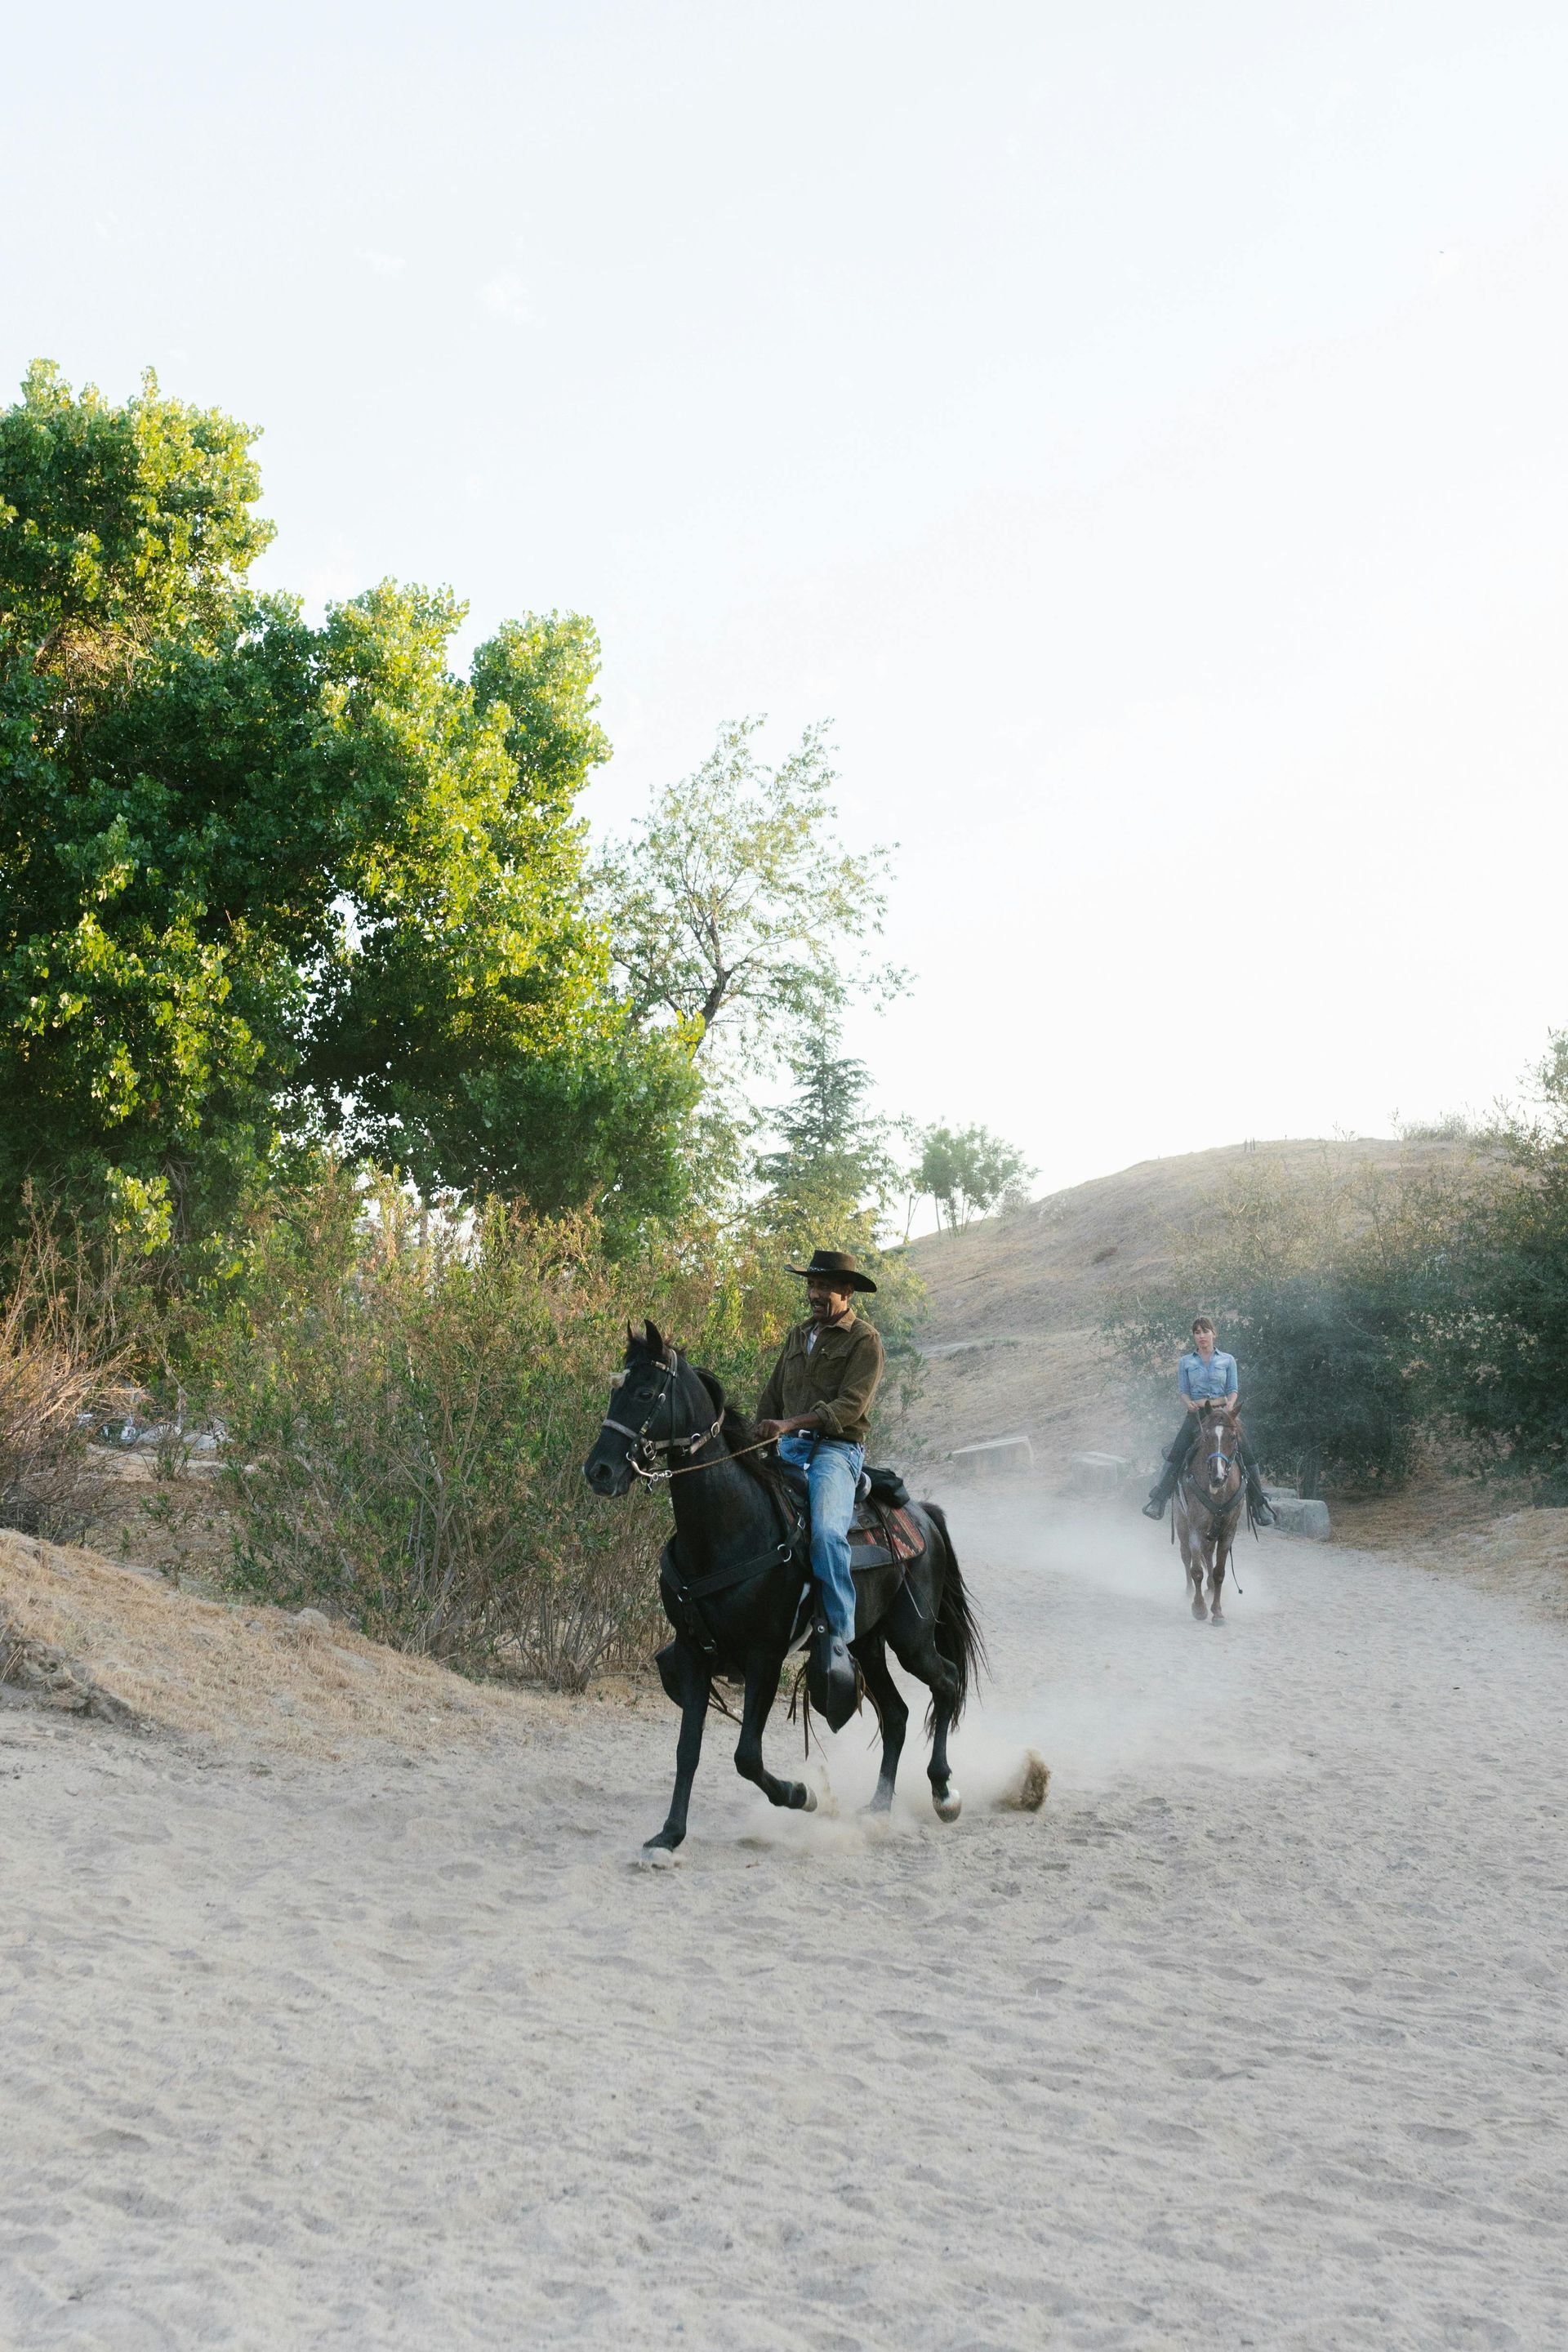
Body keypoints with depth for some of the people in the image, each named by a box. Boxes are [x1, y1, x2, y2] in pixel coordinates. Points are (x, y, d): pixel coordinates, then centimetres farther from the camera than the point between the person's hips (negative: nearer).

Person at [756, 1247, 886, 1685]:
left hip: (837, 1449, -7)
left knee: (825, 1532, -31)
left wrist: (792, 1423, -23)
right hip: (788, 1450, 7)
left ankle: (839, 1641, -32)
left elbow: (849, 1406, -13)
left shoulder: (864, 1340, -1)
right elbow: (772, 1398, 25)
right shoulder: (799, 1336, 21)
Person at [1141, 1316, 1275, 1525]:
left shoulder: (1228, 1360, 12)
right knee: (1176, 1452, -23)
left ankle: (1259, 1505, -7)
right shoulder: (1186, 1362, 12)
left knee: (1248, 1455, -16)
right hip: (1195, 1413, 0)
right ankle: (1158, 1500, -23)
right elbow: (1183, 1391, 8)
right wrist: (1190, 1403, -14)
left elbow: (1233, 1390, 8)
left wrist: (1230, 1405, -14)